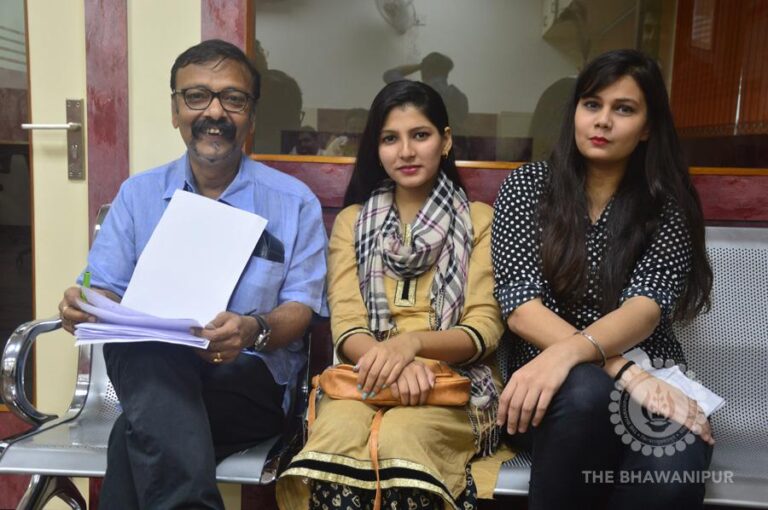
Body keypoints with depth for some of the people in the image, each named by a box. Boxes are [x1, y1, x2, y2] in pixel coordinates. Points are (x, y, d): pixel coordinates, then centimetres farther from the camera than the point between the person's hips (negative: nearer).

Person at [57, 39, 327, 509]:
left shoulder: (294, 202, 2)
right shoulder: (138, 194, 11)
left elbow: (300, 310, -3)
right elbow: (108, 294, 7)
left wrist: (254, 331, -26)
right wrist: (87, 307, -19)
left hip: (252, 379, -2)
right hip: (149, 372, 3)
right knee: (146, 354, -34)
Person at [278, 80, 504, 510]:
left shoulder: (478, 219, 9)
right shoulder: (352, 221, 15)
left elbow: (485, 328, -1)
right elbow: (346, 327, 4)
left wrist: (412, 342, -21)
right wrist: (391, 361, -20)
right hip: (369, 375, 2)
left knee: (398, 439, -35)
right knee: (337, 437, -33)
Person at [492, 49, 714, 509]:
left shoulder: (669, 203, 4)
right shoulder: (528, 186, 1)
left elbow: (646, 306, -13)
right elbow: (520, 305, -10)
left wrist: (568, 352, -34)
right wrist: (621, 369, -23)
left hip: (646, 379, 1)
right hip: (551, 380, 0)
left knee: (673, 470, -33)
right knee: (585, 392, -36)